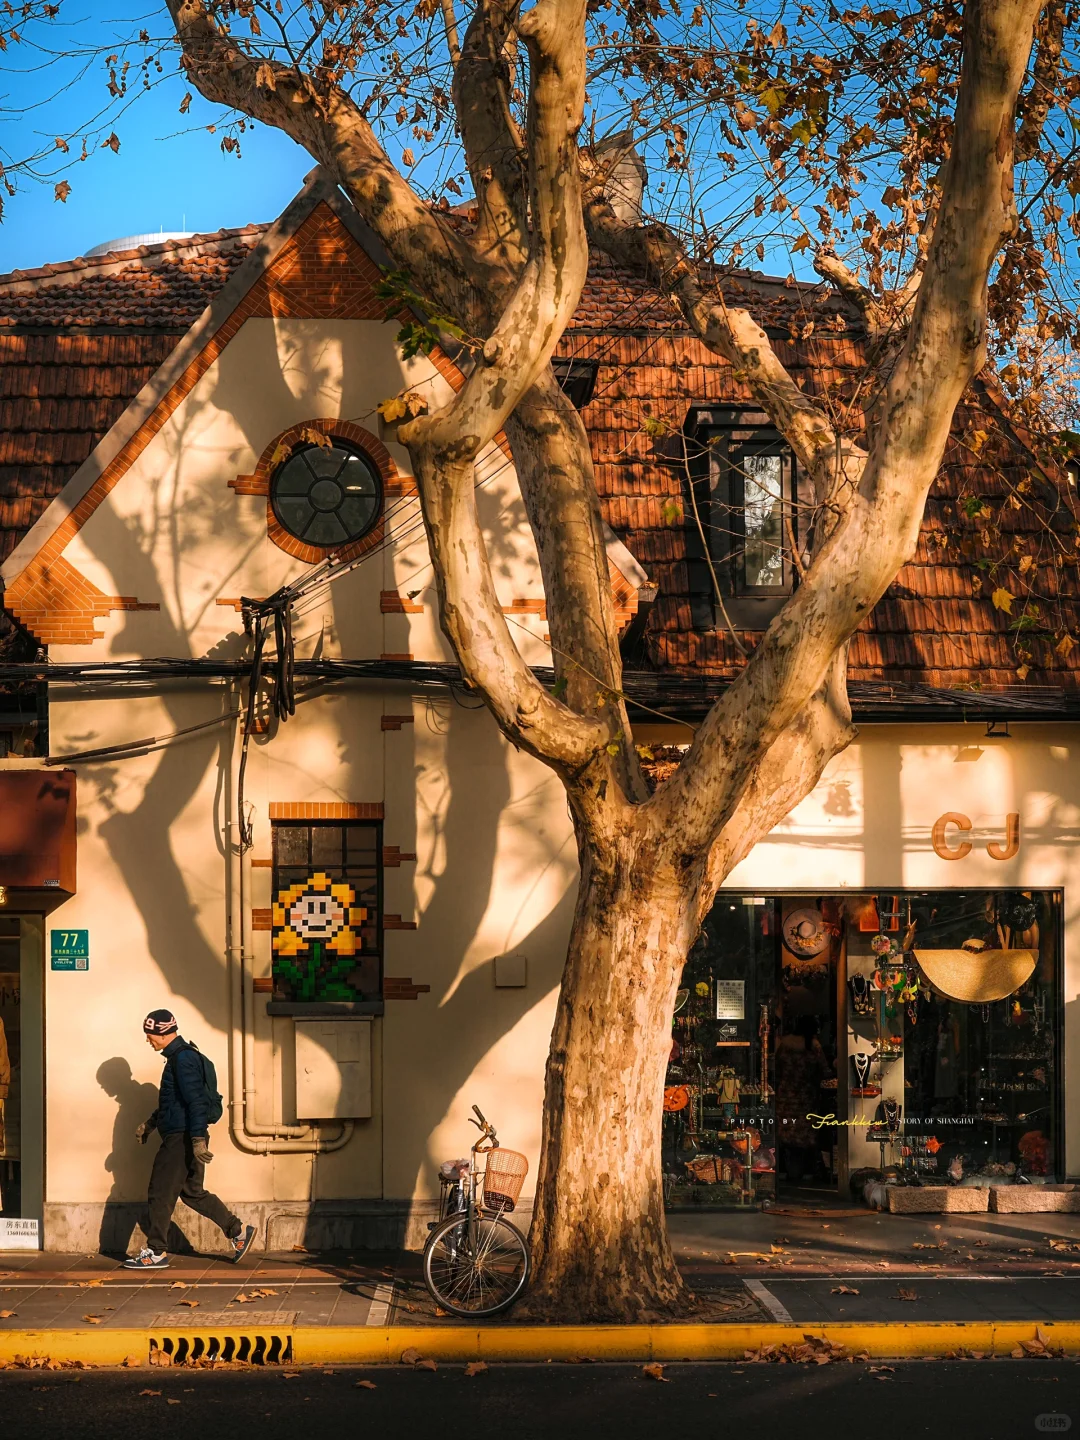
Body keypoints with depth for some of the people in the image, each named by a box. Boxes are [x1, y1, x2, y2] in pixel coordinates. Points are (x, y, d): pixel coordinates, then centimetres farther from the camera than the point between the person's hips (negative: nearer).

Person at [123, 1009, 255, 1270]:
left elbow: (195, 1100, -24)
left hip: (182, 1138, -10)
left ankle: (156, 1252, 4)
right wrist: (152, 1122, 30)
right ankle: (238, 1231, 15)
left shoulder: (183, 1058, -17)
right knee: (193, 1192, 14)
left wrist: (198, 1138, -28)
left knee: (161, 1193, -3)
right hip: (182, 1137, 10)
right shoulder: (179, 1056, 16)